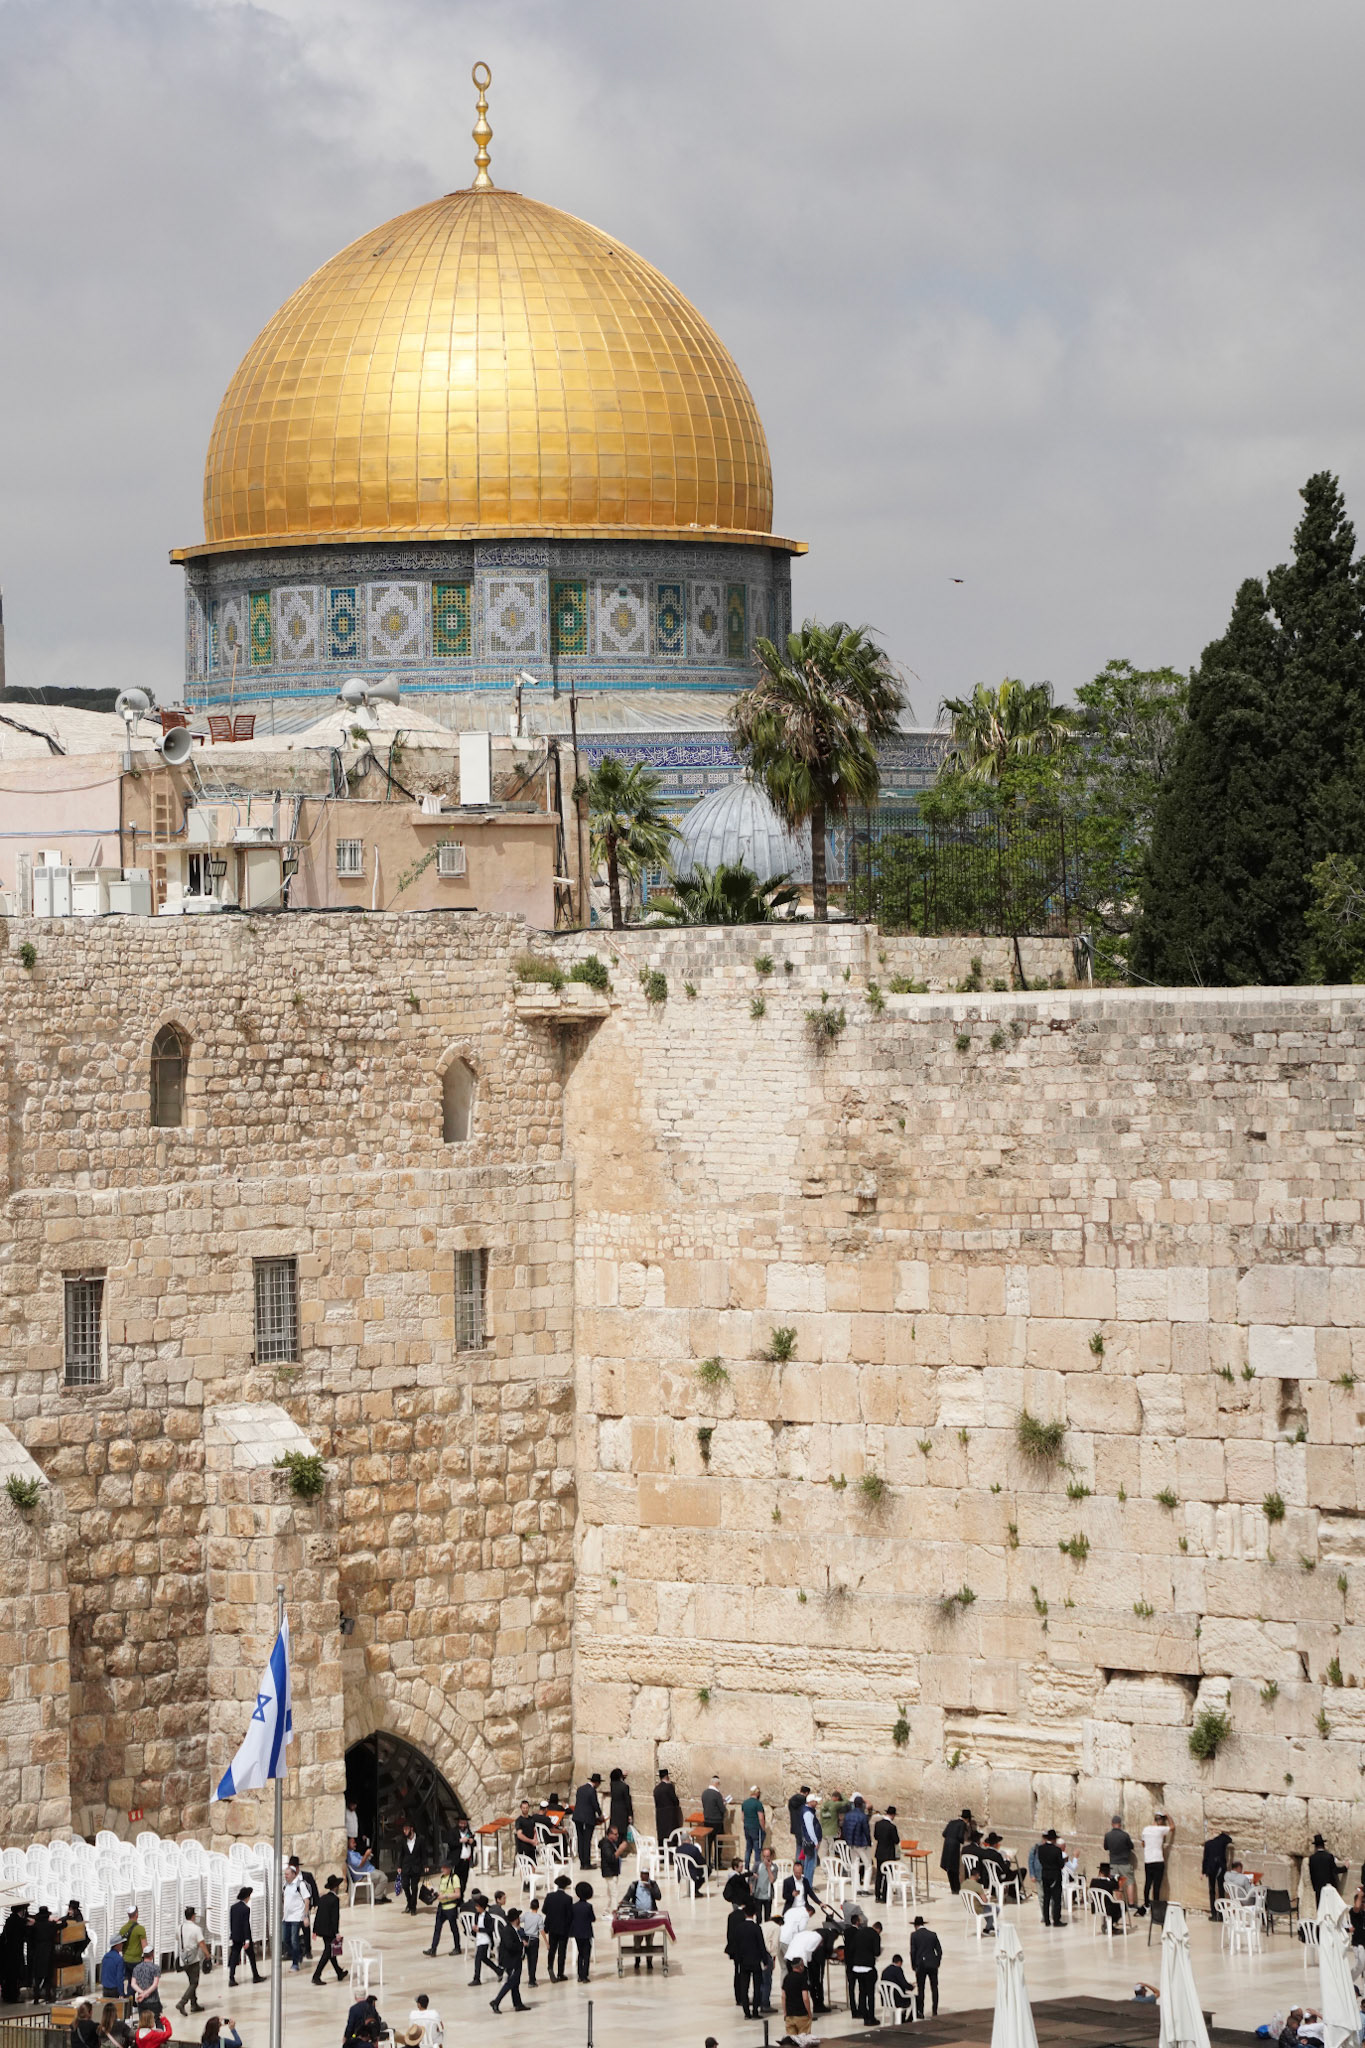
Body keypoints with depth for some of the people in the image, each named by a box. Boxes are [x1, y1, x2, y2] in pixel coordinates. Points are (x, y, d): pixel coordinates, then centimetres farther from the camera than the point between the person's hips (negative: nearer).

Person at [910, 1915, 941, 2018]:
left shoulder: (914, 1935, -4)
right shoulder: (933, 1934, 4)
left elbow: (913, 1951, -7)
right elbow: (939, 1950, 4)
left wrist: (913, 1966, 2)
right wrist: (937, 1963, 14)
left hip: (921, 1964, -2)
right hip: (933, 1965, 2)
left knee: (920, 1990, 4)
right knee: (934, 1988, 8)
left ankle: (921, 2012, 3)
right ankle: (935, 2011, 7)